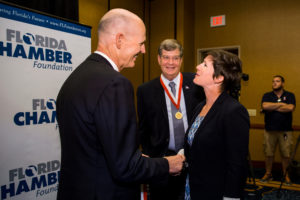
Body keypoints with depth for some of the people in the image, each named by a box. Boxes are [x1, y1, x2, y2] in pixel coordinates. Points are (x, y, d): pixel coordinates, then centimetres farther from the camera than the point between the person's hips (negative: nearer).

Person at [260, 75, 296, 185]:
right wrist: (281, 104, -8)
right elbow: (265, 106, -13)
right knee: (268, 154, 6)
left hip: (286, 130, -1)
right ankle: (268, 174, 21)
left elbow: (291, 108, -13)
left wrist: (273, 107, -8)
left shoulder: (290, 95, 5)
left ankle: (285, 175, 21)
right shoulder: (267, 95, 7)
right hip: (270, 130, 1)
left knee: (286, 154, 3)